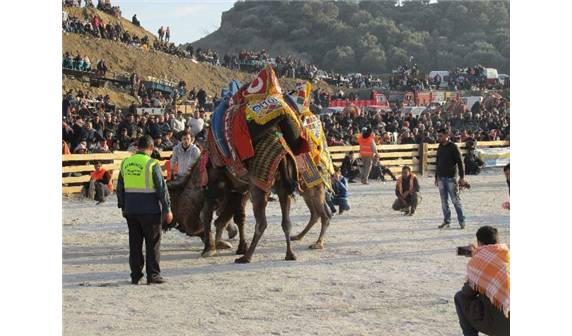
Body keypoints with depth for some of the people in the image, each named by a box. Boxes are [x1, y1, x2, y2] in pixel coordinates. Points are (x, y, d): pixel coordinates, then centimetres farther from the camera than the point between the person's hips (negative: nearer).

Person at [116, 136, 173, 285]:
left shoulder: (125, 163, 6)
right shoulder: (152, 164, -11)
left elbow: (120, 187, 13)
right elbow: (162, 188, -11)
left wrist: (122, 206, 23)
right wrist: (167, 209, -5)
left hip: (130, 210, 5)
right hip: (150, 210, -5)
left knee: (135, 244, 11)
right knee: (153, 243, 4)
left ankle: (135, 275, 13)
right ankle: (153, 274, 4)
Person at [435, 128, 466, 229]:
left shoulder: (453, 147, -7)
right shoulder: (439, 148, 12)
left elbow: (460, 162, -9)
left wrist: (462, 177, -13)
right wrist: (436, 177, 19)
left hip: (451, 178, -6)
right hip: (441, 178, 6)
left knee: (455, 200, -4)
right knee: (444, 201, 7)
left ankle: (461, 221, 3)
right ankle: (446, 221, 13)